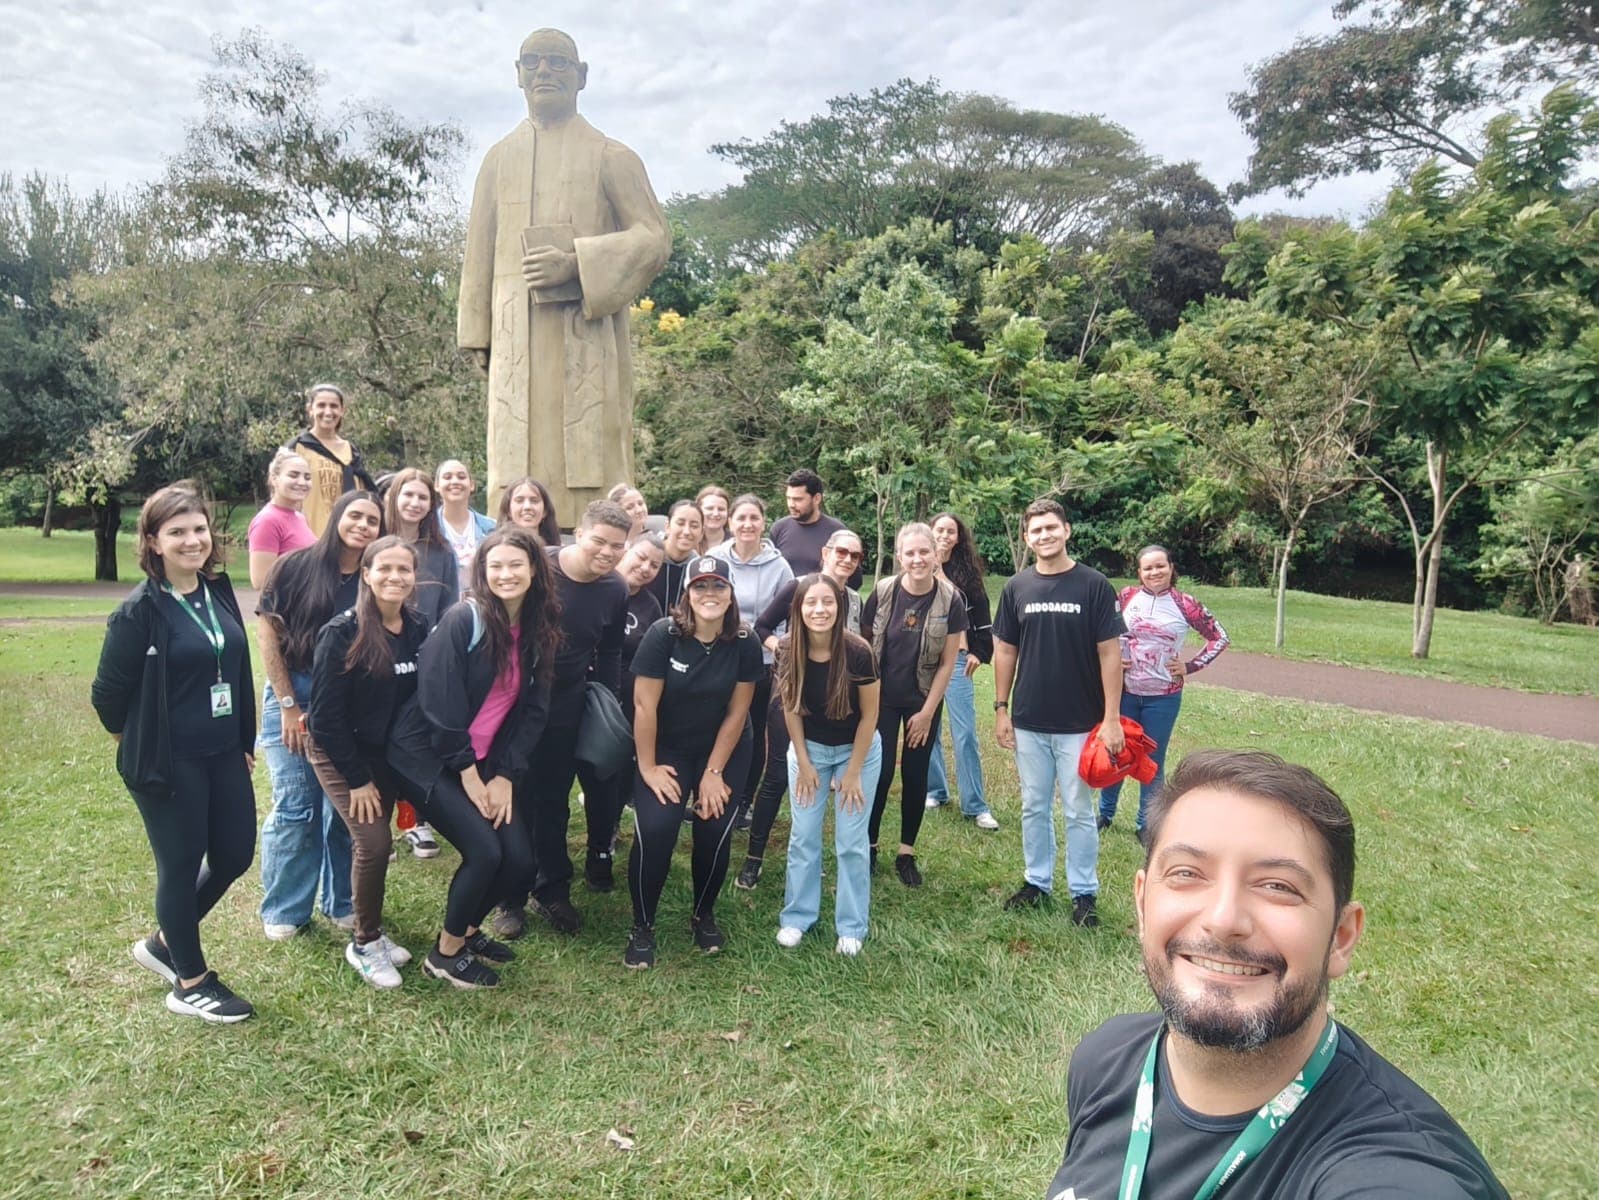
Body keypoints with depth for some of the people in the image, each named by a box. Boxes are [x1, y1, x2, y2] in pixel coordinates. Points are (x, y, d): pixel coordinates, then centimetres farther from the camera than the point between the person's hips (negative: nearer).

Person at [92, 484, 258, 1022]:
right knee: (181, 866, 6)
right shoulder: (139, 611, -15)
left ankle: (164, 942, 37)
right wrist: (142, 745, 6)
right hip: (168, 763, -7)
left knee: (235, 854, 13)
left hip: (224, 754, 7)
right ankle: (190, 982, 24)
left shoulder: (219, 592, 4)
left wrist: (244, 740, 15)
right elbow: (108, 694, -9)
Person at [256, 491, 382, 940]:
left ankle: (343, 901, 22)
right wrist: (288, 705, -6)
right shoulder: (297, 566, -7)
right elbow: (267, 632, -5)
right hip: (293, 696, -2)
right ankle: (283, 909, 16)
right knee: (295, 806, -2)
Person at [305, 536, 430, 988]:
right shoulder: (342, 633, -21)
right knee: (374, 842, -12)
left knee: (373, 841, 9)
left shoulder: (420, 629, -7)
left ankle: (370, 933, 29)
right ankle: (364, 943, 8)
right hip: (339, 753, -4)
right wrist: (356, 778, -15)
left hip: (388, 753, 5)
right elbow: (325, 715, -18)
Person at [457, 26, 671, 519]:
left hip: (587, 333, -3)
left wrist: (576, 263, -13)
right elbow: (479, 252, 19)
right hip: (517, 337, 3)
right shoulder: (501, 158, 19)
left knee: (588, 457, -8)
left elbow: (654, 238, 0)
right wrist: (477, 333, 13)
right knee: (517, 464, -2)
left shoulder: (610, 157, 8)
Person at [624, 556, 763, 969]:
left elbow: (736, 712, -8)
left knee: (714, 830, -8)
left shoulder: (745, 643, -13)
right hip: (666, 748, -2)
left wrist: (714, 772, -8)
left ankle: (703, 915, 21)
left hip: (724, 750, 2)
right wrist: (647, 767, -13)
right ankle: (642, 927, 5)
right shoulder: (663, 634, -20)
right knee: (654, 830, -16)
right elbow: (644, 705, -17)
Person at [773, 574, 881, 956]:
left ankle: (851, 927, 17)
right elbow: (791, 709, -4)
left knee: (851, 840, 3)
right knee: (803, 836, 7)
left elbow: (869, 715, -15)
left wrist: (852, 771, -12)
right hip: (809, 748, 2)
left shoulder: (857, 652, -26)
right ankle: (797, 917, 22)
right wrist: (804, 763, -4)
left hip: (858, 750, -2)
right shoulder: (789, 653, -18)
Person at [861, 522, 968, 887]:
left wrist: (927, 711, -6)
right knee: (880, 772, -1)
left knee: (915, 775, 7)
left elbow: (947, 662, -6)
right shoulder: (883, 592, -11)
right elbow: (864, 646, -1)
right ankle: (869, 846, 19)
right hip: (882, 698, 0)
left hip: (923, 702, 0)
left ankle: (907, 853, 22)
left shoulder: (950, 600, -12)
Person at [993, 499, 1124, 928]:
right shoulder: (1016, 587, 2)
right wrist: (1001, 708, 5)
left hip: (1079, 723, -3)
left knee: (1079, 811, 7)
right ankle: (1037, 882, 29)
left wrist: (1112, 717, -11)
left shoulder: (1093, 585, -7)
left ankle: (1084, 893, 20)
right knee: (1034, 808, 14)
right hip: (1028, 722, 3)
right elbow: (1005, 650, 8)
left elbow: (1109, 653, -7)